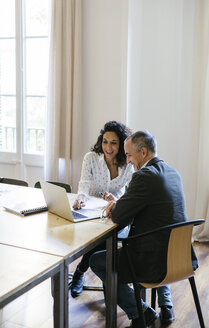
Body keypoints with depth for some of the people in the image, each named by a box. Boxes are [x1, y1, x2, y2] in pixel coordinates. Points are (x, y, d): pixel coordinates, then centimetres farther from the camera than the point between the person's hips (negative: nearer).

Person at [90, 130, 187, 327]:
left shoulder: (144, 176, -20)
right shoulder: (172, 172, 8)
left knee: (96, 261, 9)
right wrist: (120, 203, 10)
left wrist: (115, 208, 6)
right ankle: (165, 307, 34)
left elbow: (119, 218, -16)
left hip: (156, 263, -9)